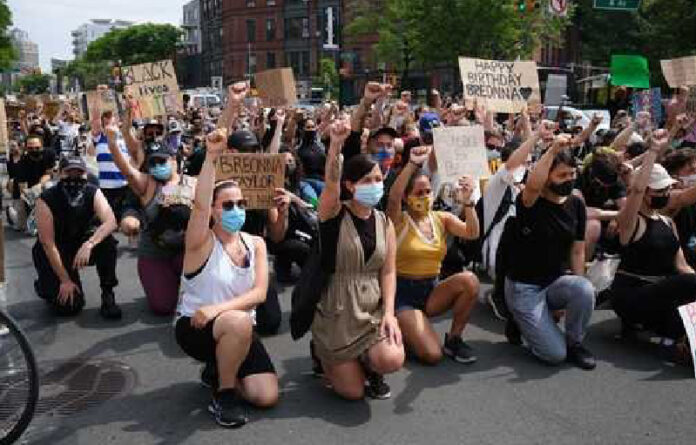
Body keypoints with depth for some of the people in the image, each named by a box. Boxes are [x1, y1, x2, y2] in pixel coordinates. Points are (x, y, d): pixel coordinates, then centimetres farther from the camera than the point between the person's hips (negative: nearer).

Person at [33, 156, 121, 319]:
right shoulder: (46, 200, -24)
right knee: (69, 306, -16)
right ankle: (44, 284, 18)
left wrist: (89, 244, -49)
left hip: (81, 244, 3)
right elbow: (47, 243, -22)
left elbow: (111, 222, -32)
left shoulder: (93, 193, -16)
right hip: (52, 254, -3)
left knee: (107, 242, -28)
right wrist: (65, 280, -23)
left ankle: (107, 294, -12)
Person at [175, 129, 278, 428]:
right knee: (239, 322, -38)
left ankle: (217, 371, 20)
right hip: (195, 326, -4)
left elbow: (259, 293, -10)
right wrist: (211, 157, -38)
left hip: (238, 330, 5)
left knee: (267, 397, -10)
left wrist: (218, 308, -25)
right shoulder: (203, 242, -11)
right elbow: (200, 205, -33)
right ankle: (223, 393, -12)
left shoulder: (255, 243, 1)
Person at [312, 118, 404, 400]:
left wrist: (389, 311, -11)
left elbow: (388, 271, 2)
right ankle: (325, 354, 30)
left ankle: (368, 363, 13)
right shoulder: (334, 215, -8)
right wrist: (335, 145, -46)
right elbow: (330, 183, -30)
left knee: (392, 360, -25)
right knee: (353, 392, -1)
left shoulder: (384, 223, 4)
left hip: (374, 308, 3)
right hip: (337, 310, -3)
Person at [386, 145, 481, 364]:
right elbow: (393, 197, -29)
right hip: (403, 292, -5)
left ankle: (453, 338, -4)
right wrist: (413, 164, -40)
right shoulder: (399, 221, -7)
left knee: (470, 280, -26)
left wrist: (467, 202, -29)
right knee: (432, 354, -22)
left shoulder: (442, 219, 4)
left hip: (432, 289, 5)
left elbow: (472, 233, -12)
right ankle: (401, 331, 11)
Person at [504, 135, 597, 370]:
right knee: (555, 354, -13)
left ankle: (574, 343, -3)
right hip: (524, 287, -5)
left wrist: (578, 290, -4)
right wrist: (553, 150, -36)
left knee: (585, 289, -31)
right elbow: (532, 185, -39)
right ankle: (521, 322, 18)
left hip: (557, 281, 5)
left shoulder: (576, 205, 2)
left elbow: (577, 250, 3)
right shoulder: (530, 201, -13)